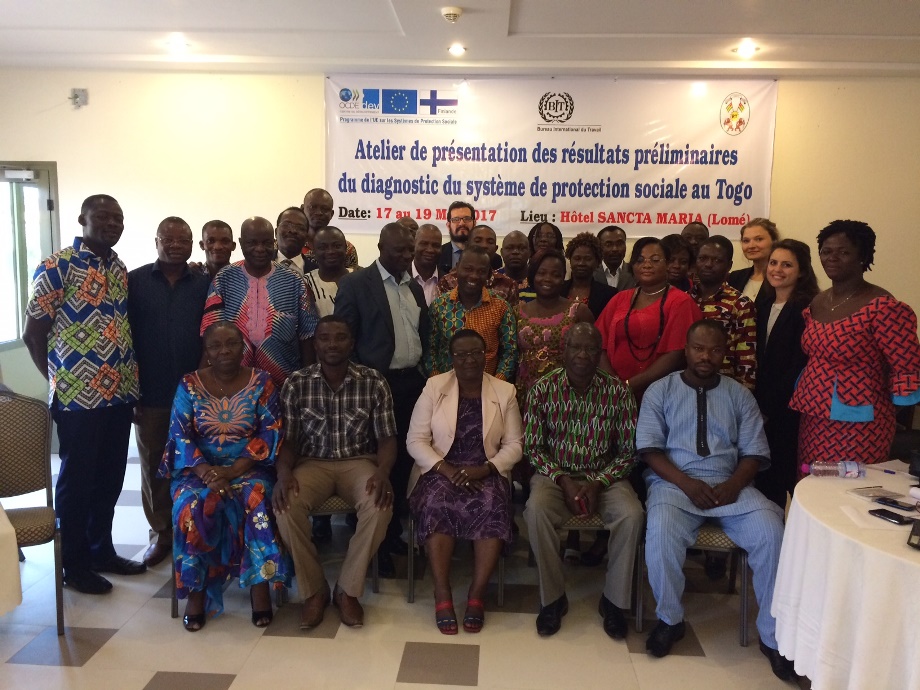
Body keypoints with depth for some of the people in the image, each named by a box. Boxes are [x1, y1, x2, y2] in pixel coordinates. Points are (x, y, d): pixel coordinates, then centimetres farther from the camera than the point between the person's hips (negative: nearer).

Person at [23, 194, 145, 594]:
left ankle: (102, 551, 32)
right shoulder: (56, 267, -10)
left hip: (120, 394, 6)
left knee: (110, 479, 16)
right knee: (77, 481, 7)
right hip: (79, 397, -6)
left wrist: (129, 377, 6)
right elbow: (33, 335, -8)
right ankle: (75, 565, 22)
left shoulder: (120, 269, 10)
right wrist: (60, 382, -2)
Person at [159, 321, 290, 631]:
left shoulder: (261, 382, 0)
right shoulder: (189, 385, 3)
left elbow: (271, 433, -6)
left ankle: (260, 582, -20)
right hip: (198, 468, 1)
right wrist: (205, 472, -21)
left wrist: (234, 471, -18)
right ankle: (196, 587, -13)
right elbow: (179, 435, -3)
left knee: (256, 497, -33)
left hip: (247, 468, -1)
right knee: (192, 504, -31)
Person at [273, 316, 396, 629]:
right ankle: (314, 590, -7)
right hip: (312, 462, 1)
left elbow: (386, 438, -2)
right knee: (285, 505, -30)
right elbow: (288, 440, 2)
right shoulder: (296, 383, -1)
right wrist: (284, 472, -19)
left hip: (359, 461, -1)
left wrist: (383, 472, -22)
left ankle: (348, 590, -9)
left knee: (379, 504, -32)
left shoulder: (374, 382, -3)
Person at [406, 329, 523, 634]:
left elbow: (514, 444, 4)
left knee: (492, 508, -31)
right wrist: (445, 469, -15)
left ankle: (477, 595, -19)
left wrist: (484, 469, -13)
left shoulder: (505, 391, 5)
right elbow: (416, 440, -1)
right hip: (440, 469, 0)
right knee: (437, 505, -33)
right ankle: (442, 595, -23)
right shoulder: (434, 387, 3)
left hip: (487, 472, 1)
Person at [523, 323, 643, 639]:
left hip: (604, 477, 1)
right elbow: (532, 447, -3)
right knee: (536, 510, -31)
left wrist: (598, 483, -16)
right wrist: (562, 480, -16)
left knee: (631, 515, -27)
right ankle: (552, 597, -9)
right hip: (555, 473, 0)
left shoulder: (617, 391, -6)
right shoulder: (542, 389, -6)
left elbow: (628, 451, -2)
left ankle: (614, 600, -4)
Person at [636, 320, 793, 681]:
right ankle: (669, 620, -6)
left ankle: (771, 635, -7)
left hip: (730, 485, 2)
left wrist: (733, 485, -13)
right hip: (673, 483, -2)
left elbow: (755, 452, 7)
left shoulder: (739, 395, 12)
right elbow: (649, 449, -2)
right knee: (661, 533, -33)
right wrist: (686, 483, -16)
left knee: (771, 531, -25)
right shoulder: (660, 391, 6)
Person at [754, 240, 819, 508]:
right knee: (764, 476, 12)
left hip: (789, 408, -6)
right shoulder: (763, 305, 10)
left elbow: (800, 363, -16)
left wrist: (769, 406, -13)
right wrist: (758, 402, 5)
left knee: (786, 474, 2)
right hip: (764, 406, 7)